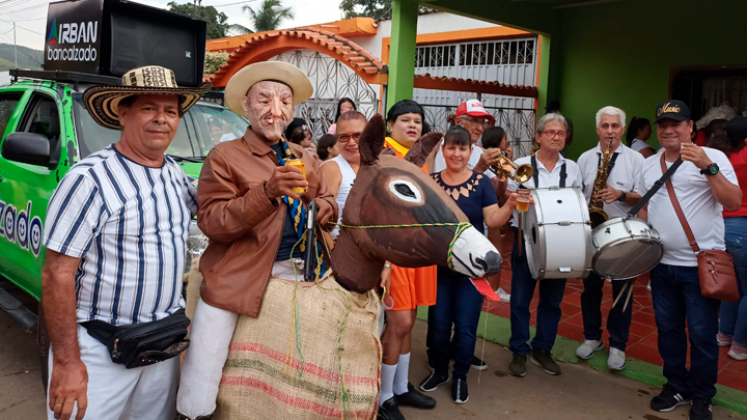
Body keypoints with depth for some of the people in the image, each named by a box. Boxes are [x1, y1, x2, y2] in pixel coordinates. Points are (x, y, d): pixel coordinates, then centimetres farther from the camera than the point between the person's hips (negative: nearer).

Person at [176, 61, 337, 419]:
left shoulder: (305, 160, 15)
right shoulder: (224, 156, -1)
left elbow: (328, 202, 22)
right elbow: (210, 222, -11)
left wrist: (322, 209, -3)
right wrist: (267, 192, -24)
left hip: (294, 271, 5)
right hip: (234, 277, -4)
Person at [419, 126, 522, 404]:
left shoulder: (481, 182, -5)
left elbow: (493, 221, -11)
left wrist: (510, 204, -29)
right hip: (438, 264, 2)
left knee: (466, 325, 5)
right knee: (438, 323, 10)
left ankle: (460, 376, 26)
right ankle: (439, 370, 33)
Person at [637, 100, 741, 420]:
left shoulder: (712, 157, -8)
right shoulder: (648, 165, 9)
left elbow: (734, 203, -18)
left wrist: (707, 167, -27)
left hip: (701, 265, -5)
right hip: (661, 264, 5)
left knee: (702, 334, 4)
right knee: (667, 328, 15)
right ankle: (676, 387, 31)